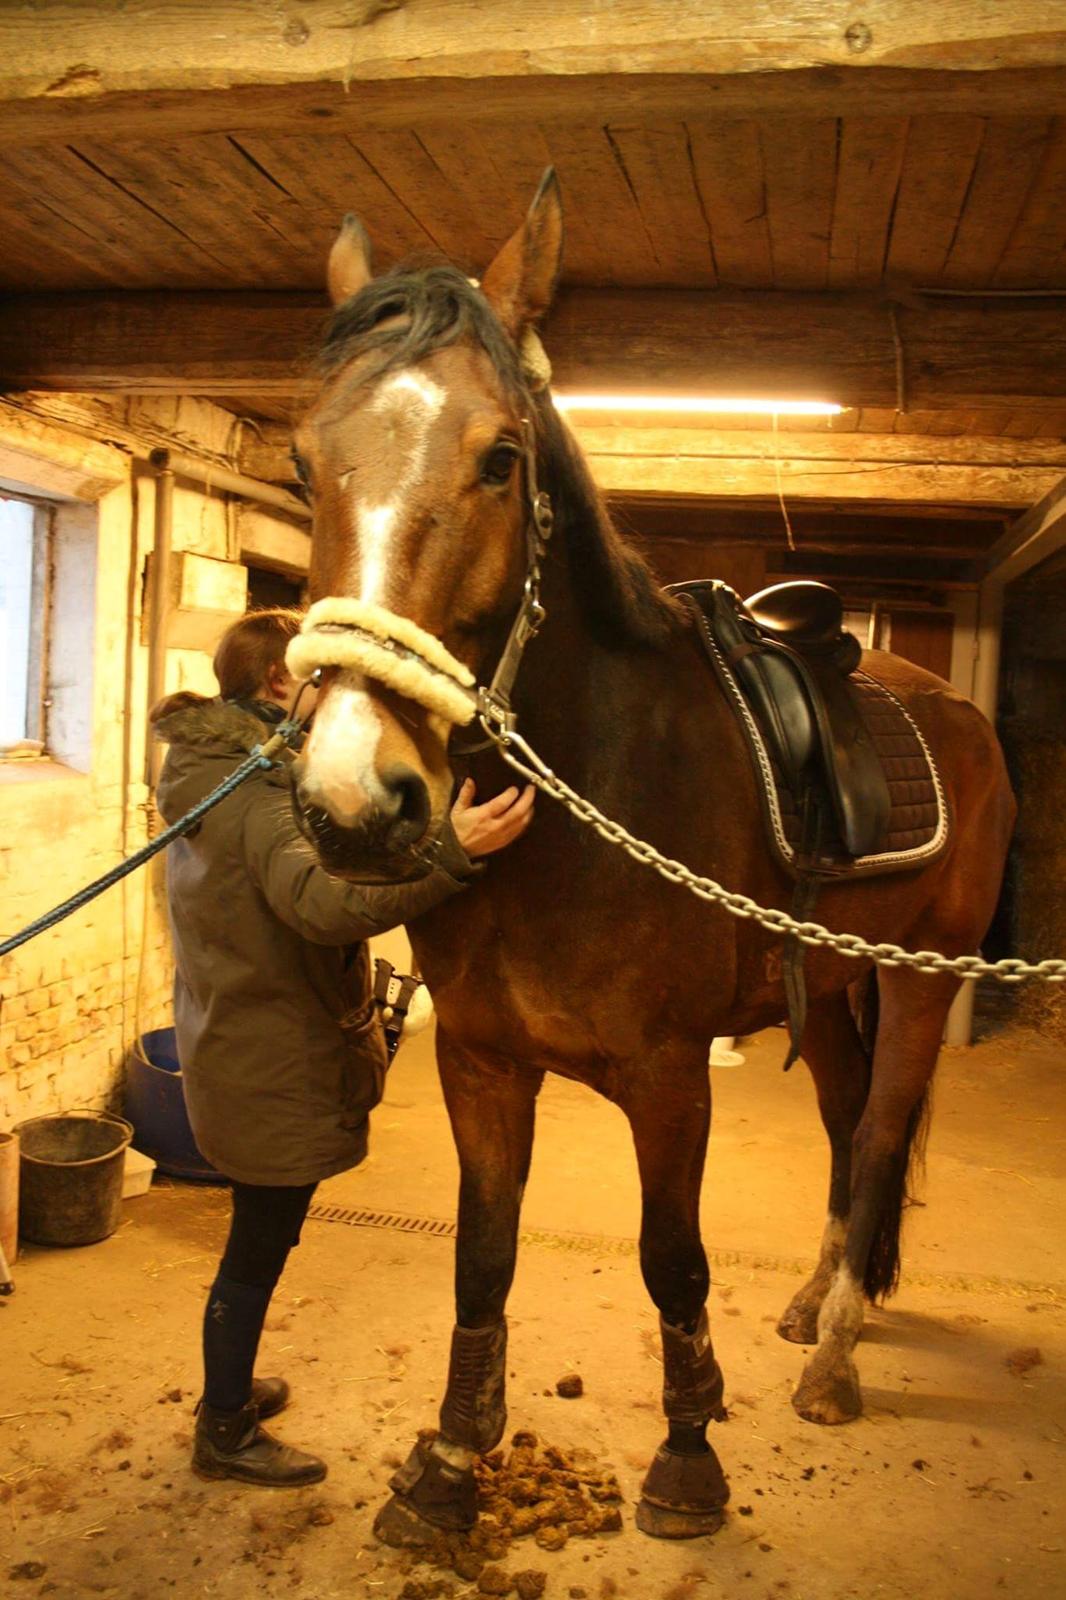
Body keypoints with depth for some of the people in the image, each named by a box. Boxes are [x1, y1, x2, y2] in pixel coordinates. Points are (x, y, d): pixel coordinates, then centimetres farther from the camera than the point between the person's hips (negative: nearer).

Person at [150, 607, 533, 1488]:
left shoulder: (213, 773, 9)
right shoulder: (264, 793, -24)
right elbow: (324, 901, -43)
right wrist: (452, 853, -55)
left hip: (231, 1044, 10)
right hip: (275, 1063, -10)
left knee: (258, 1234, 25)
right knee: (261, 1244, 7)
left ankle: (231, 1383, 44)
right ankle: (226, 1432, 26)